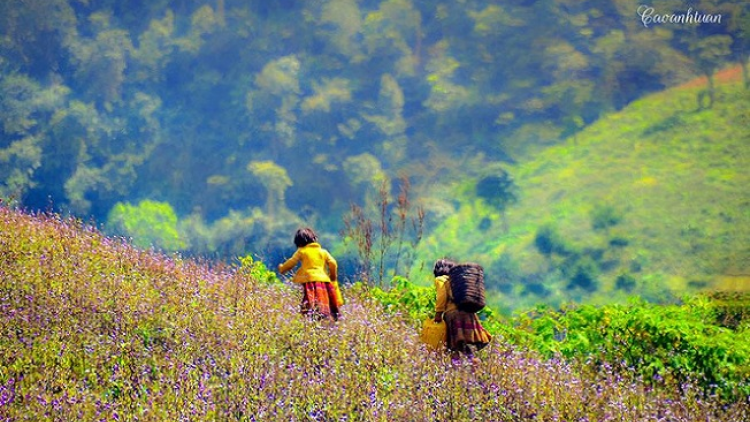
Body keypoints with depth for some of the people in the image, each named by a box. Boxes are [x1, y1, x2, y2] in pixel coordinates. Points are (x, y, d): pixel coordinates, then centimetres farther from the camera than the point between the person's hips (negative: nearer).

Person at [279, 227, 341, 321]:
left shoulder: (301, 251, 7)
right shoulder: (323, 251, 16)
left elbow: (291, 263, 8)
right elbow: (333, 263, 8)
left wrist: (282, 268, 27)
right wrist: (333, 276, 22)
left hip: (309, 280, -4)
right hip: (323, 281, 4)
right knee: (324, 306, 6)